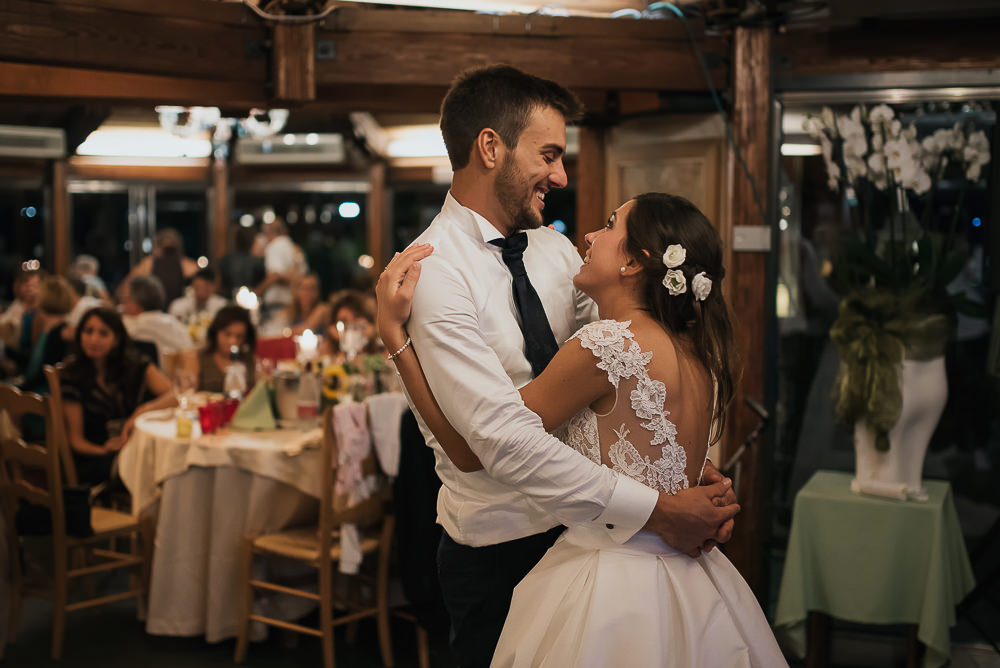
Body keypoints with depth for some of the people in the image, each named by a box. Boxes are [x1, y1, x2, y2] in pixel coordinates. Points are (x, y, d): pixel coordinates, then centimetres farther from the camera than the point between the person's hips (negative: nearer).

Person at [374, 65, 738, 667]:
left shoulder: (557, 251, 4)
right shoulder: (431, 276, -20)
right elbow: (507, 438, -28)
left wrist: (698, 473, -14)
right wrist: (657, 510, -27)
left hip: (583, 528, 7)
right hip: (500, 555, -6)